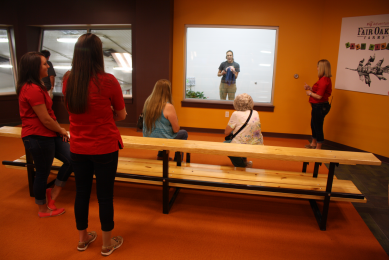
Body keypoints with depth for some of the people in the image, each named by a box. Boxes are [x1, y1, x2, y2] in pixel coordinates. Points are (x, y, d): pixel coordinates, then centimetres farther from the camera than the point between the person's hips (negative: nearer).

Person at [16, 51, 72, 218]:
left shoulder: (35, 87, 12)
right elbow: (45, 119, -21)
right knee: (42, 173, 6)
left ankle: (53, 193, 24)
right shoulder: (33, 89, -21)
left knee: (71, 159, 9)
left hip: (48, 135, 10)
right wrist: (61, 130, -4)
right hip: (38, 138, -10)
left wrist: (59, 129, 0)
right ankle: (43, 209, 27)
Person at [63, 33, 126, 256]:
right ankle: (108, 244, 27)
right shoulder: (108, 81, -17)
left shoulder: (68, 80, -3)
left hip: (78, 149, 5)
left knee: (82, 192, 18)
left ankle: (83, 238, 38)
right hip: (105, 149, -4)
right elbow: (121, 115, -5)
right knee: (105, 195, 10)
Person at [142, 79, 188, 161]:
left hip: (148, 139, 7)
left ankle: (160, 155, 36)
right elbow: (176, 129, -16)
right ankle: (178, 158, 27)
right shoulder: (168, 107, -24)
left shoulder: (147, 102, -4)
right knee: (184, 133, 17)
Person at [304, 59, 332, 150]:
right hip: (318, 106, 11)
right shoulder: (324, 79, 11)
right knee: (313, 125, 22)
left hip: (320, 107, -11)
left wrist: (310, 93, -8)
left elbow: (319, 96, -23)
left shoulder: (324, 80, -21)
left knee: (318, 126, 0)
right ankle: (313, 144, 39)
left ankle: (318, 148, 12)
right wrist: (310, 88, 9)